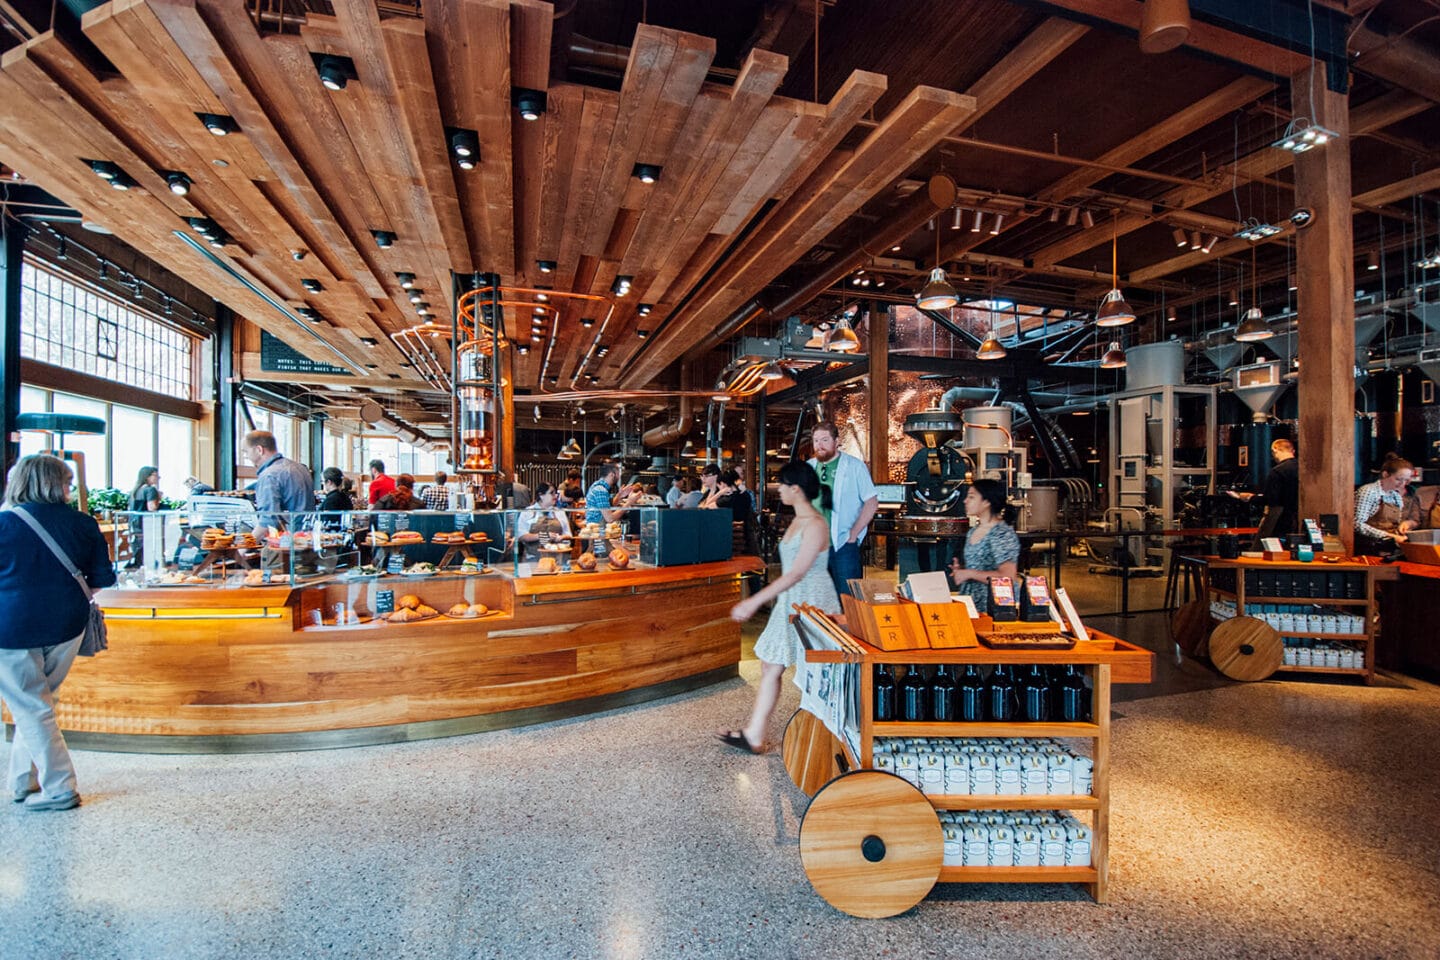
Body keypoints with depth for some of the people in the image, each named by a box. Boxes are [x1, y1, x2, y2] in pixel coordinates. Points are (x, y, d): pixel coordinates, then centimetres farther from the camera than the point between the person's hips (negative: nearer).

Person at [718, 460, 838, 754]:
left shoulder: (815, 525, -19)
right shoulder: (797, 521, 9)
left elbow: (796, 574, -25)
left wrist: (754, 602, -27)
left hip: (812, 602, -9)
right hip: (790, 602, 9)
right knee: (770, 667, 8)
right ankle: (754, 734, 14)